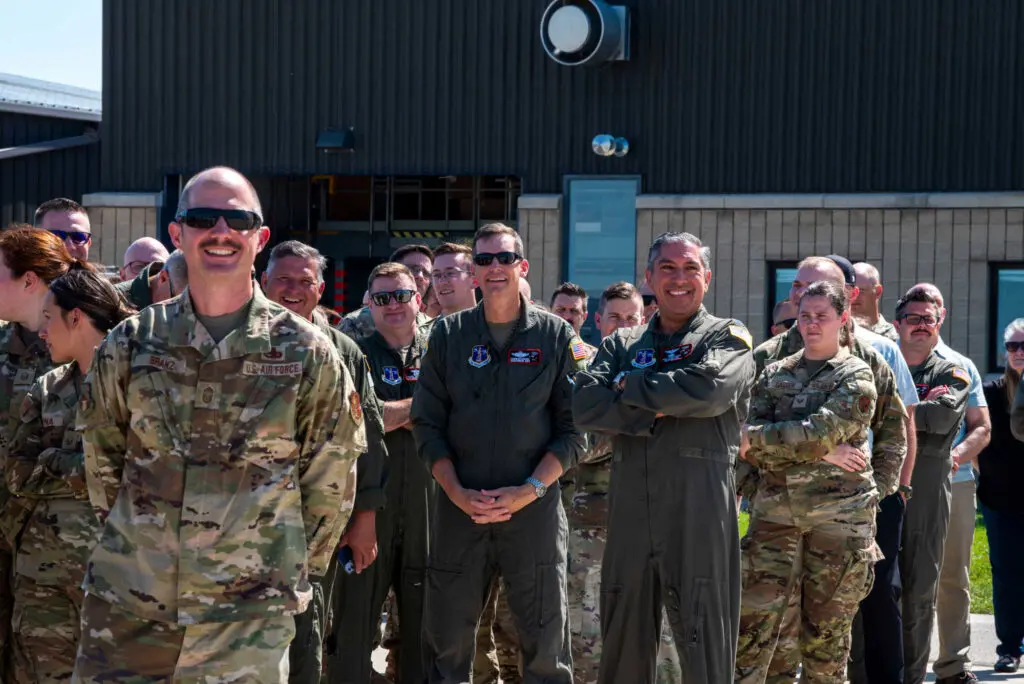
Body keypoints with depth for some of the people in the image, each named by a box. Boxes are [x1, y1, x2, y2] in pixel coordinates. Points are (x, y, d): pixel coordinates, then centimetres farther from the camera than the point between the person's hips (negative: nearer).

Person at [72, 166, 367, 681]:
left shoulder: (308, 353, -1)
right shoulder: (130, 344, 4)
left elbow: (330, 483, 6)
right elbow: (101, 460, 14)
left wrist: (297, 571, 8)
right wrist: (129, 540, 13)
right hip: (125, 605, 2)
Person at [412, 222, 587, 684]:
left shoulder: (556, 336, 3)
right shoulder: (448, 334, 7)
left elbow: (572, 430, 1)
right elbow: (427, 426, 5)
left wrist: (530, 489, -12)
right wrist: (458, 493, -8)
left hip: (534, 508, -1)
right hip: (459, 508, 1)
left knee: (544, 644, 2)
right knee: (446, 642, 5)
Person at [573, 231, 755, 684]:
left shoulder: (727, 338, 6)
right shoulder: (622, 345, 15)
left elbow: (707, 389, -16)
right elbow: (585, 405, -2)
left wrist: (629, 388, -5)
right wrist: (655, 411, -13)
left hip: (700, 513, -3)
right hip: (630, 511, 4)